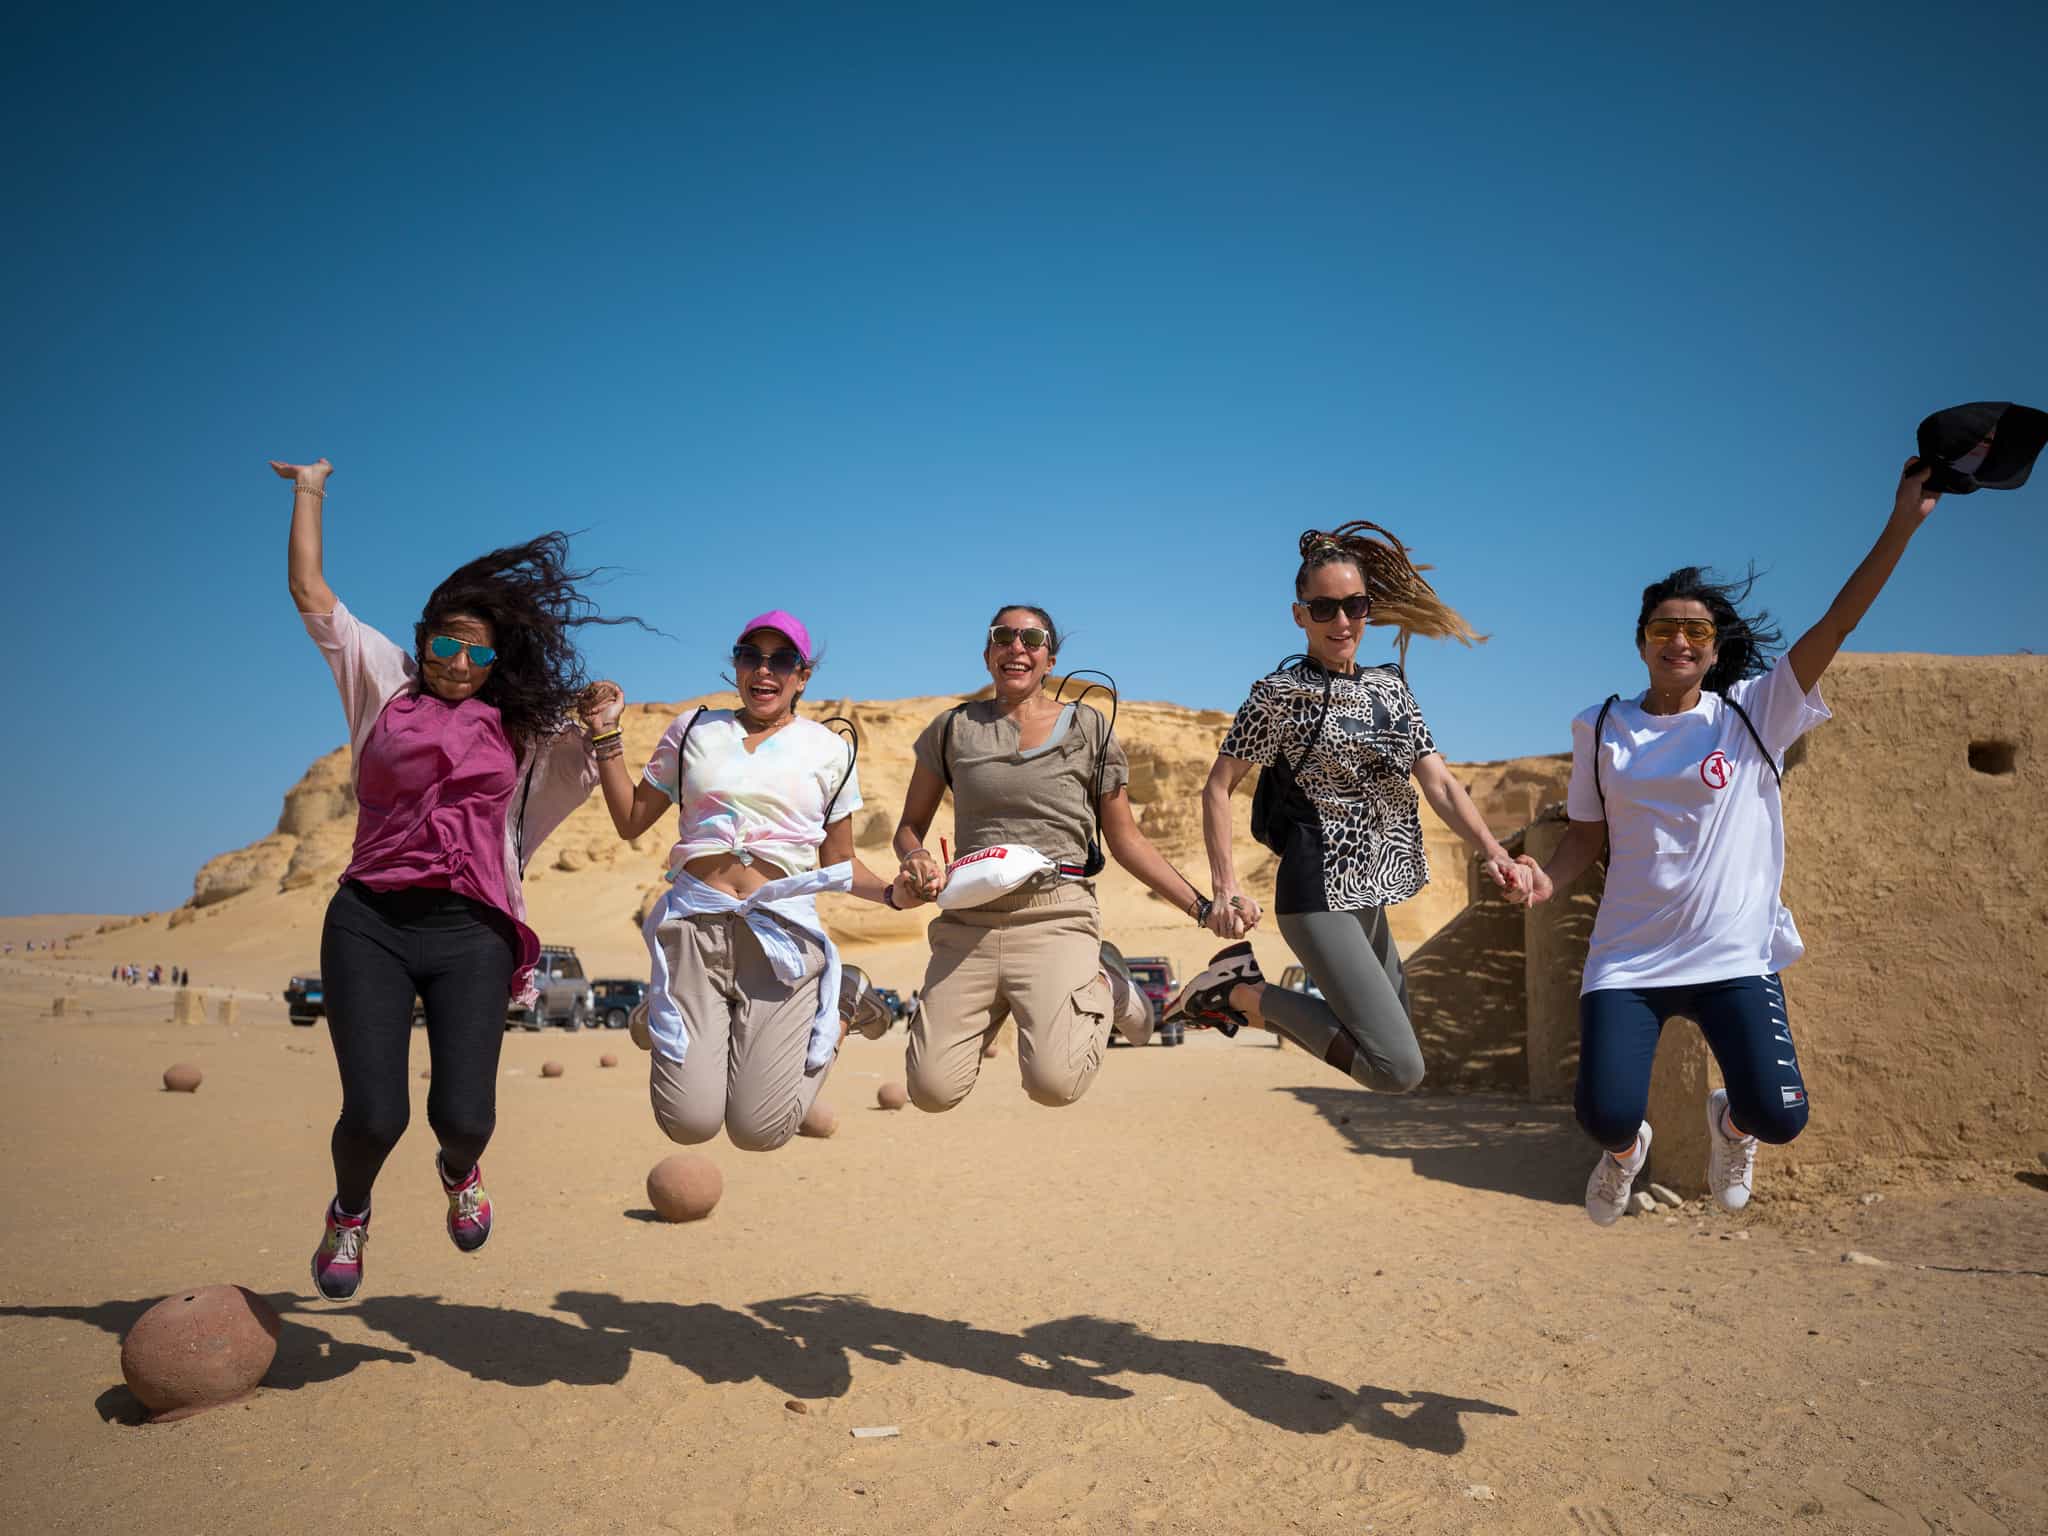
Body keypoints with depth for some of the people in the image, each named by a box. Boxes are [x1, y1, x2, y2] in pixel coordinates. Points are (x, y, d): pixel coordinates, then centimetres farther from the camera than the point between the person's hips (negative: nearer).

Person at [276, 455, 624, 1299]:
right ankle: (349, 1213, 27)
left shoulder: (523, 724, 12)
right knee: (374, 1116, -10)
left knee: (464, 1116, -9)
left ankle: (459, 1172, 32)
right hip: (369, 924, 0)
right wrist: (310, 493, 16)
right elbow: (310, 592, 11)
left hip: (470, 934, 1)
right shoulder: (384, 682, 11)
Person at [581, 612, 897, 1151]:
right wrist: (606, 736, 9)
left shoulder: (829, 750, 10)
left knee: (758, 1132, -5)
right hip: (696, 925, 1)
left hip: (783, 933, -1)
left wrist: (894, 892, -7)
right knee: (689, 1123, -7)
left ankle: (837, 1008, 22)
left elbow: (839, 866, 12)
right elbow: (631, 821, 16)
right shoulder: (693, 730, 13)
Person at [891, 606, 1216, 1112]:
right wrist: (918, 860, -7)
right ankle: (985, 1011, 23)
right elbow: (910, 826, 17)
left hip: (1056, 916, -2)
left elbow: (1126, 841, 10)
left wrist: (1202, 907, 2)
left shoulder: (1088, 729, 7)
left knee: (1054, 1084, -21)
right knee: (933, 1092, -9)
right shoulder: (954, 728, 10)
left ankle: (1103, 992, 13)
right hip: (969, 920, 2)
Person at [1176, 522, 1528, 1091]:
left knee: (1391, 1035, 21)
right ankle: (1242, 991, -2)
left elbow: (1439, 783, 4)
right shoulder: (1281, 693, -7)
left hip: (1370, 895, 8)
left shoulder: (1390, 688, 11)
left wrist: (1493, 852, -12)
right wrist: (1225, 884, -17)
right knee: (1399, 1069, -14)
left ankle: (1250, 992, 24)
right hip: (1321, 895, -8)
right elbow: (1217, 788, -6)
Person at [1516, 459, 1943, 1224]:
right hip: (1629, 955, 0)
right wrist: (1548, 877, -11)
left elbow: (1838, 622, -6)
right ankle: (1625, 1151, 29)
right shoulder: (1601, 729, 4)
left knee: (1777, 1118, -13)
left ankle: (1729, 1124, 28)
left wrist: (1903, 523, -13)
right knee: (1606, 1116, -13)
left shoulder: (1753, 711, 1)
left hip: (1734, 956, 0)